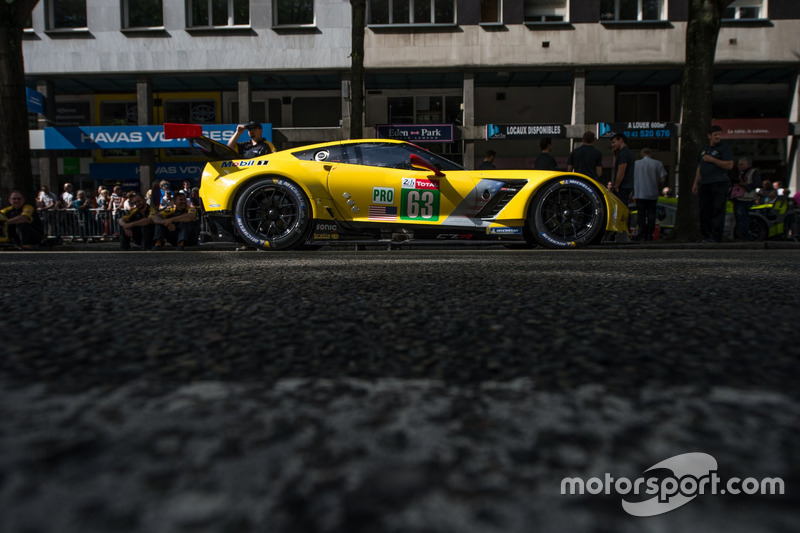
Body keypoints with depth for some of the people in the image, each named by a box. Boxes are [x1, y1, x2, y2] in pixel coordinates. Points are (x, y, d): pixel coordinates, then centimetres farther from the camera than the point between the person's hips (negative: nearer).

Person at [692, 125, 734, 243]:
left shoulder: (724, 148, 2)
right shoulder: (704, 149, 21)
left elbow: (729, 165, -9)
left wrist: (712, 159, -11)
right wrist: (696, 183, 18)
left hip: (719, 183, -6)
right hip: (704, 184, 6)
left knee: (718, 210, -8)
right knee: (704, 211, 5)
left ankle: (715, 236, -9)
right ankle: (706, 236, 11)